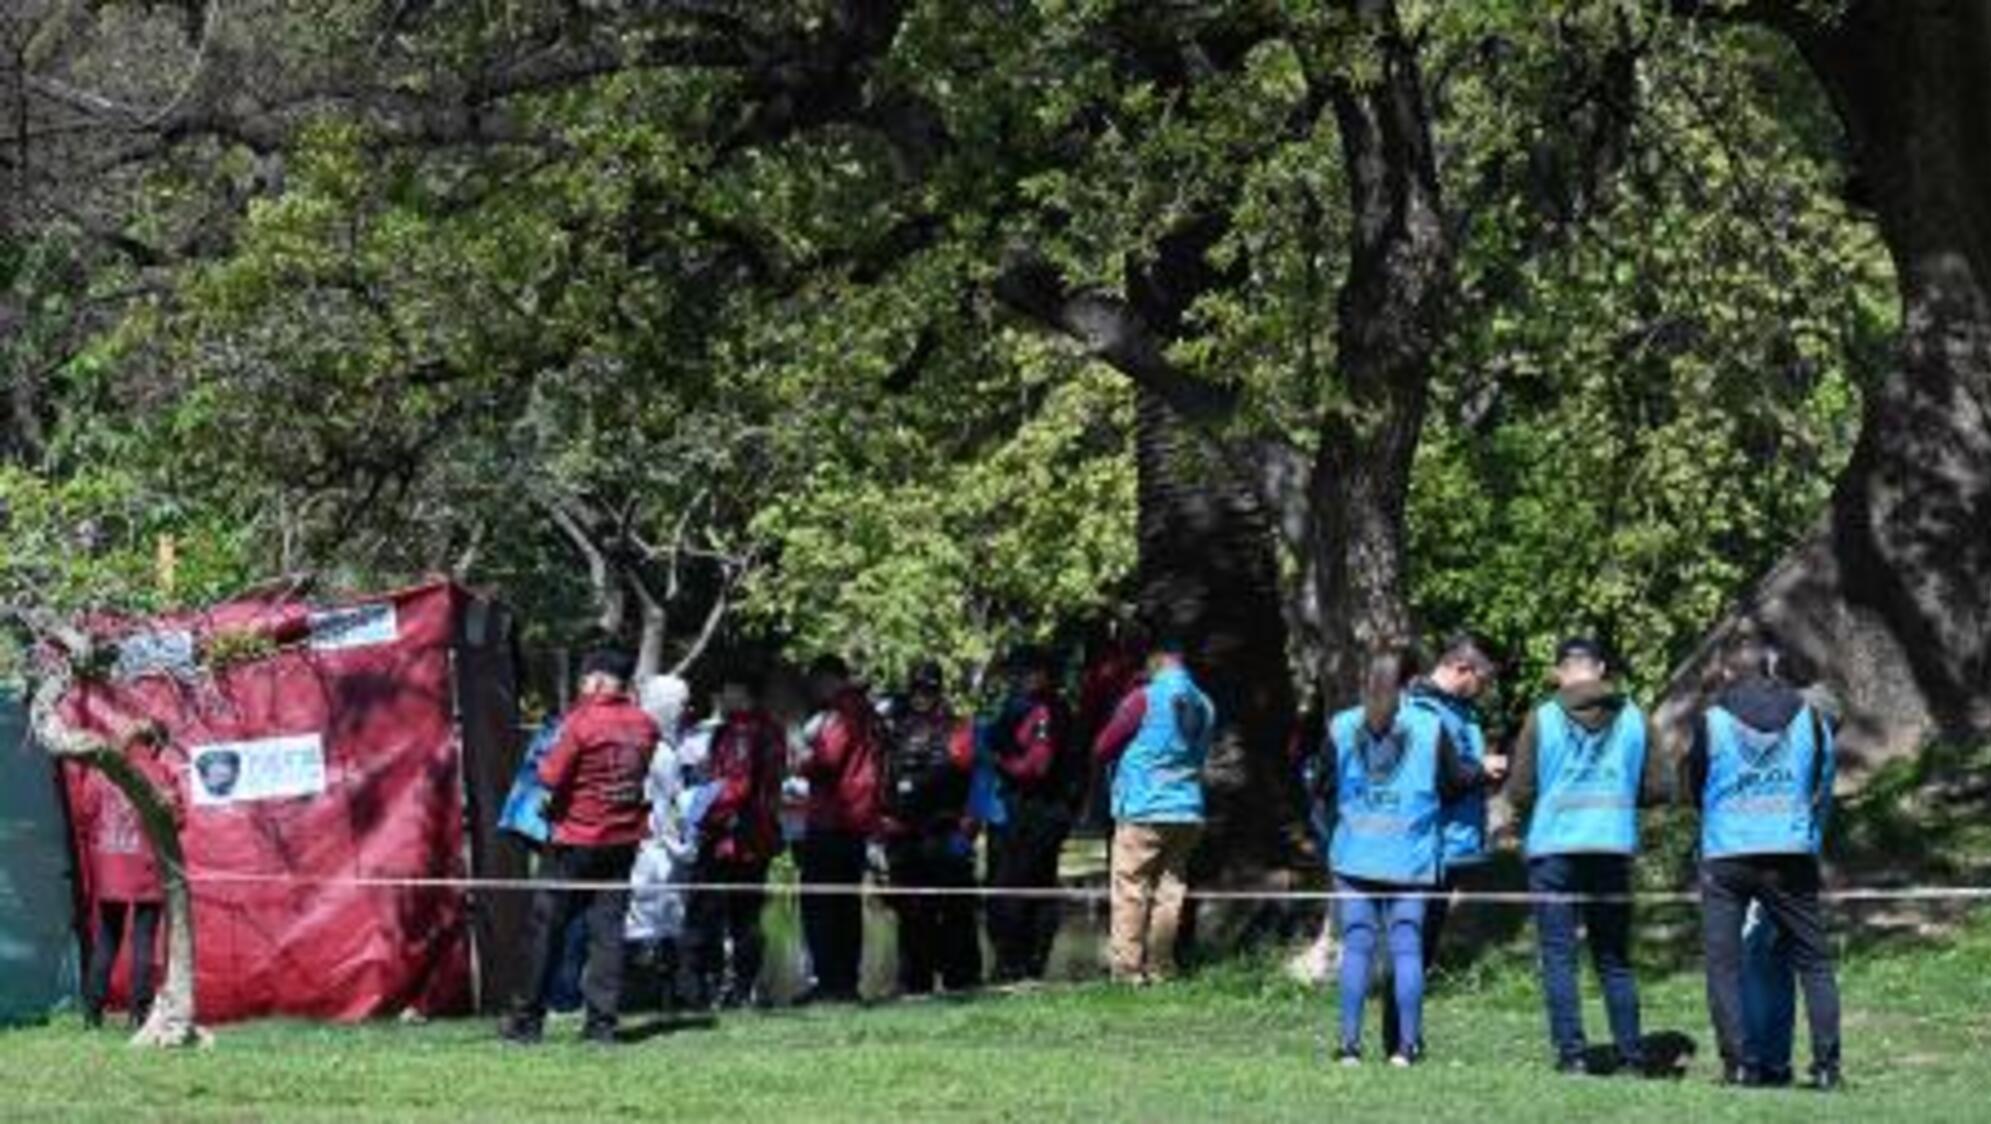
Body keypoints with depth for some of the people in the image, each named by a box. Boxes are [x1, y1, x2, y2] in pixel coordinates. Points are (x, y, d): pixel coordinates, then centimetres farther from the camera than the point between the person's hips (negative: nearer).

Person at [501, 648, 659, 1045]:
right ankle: (602, 1022, -1)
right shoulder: (644, 725, 3)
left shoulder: (581, 720, -14)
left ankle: (528, 1020, 8)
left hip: (576, 839, -5)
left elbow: (550, 777, -16)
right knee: (608, 927, 5)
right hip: (623, 841, 5)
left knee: (545, 928, 5)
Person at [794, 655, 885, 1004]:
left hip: (830, 821, -9)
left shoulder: (841, 712, -10)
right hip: (858, 821, 9)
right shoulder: (865, 713, 19)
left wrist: (803, 763, 2)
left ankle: (829, 982, -14)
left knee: (819, 904, -8)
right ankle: (847, 982, 12)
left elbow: (828, 757, -19)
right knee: (847, 906, 12)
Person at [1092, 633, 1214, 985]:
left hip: (1143, 811, -5)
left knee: (1130, 890, -1)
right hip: (1188, 813, 6)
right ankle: (1159, 967, 11)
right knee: (1170, 890, 9)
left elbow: (1103, 749, -3)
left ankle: (1128, 967, -4)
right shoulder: (1204, 705, 6)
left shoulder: (1145, 699, -10)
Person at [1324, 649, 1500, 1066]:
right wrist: (1482, 766, 23)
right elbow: (1456, 780, 3)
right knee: (1407, 947, 3)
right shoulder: (1430, 728, -4)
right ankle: (1406, 1044, 1)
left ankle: (1350, 1042, -1)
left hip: (1354, 858, 1)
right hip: (1410, 860, -1)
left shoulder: (1342, 728, 2)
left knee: (1356, 946, 4)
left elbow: (1324, 785, 7)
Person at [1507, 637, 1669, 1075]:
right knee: (1614, 958, 12)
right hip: (1614, 847, 3)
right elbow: (1656, 788, 4)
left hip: (1554, 847, -3)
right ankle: (1630, 1055, 10)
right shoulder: (1633, 718, 3)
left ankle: (1571, 1052, -7)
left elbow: (1520, 793, -4)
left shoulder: (1542, 718, -3)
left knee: (1558, 956, 2)